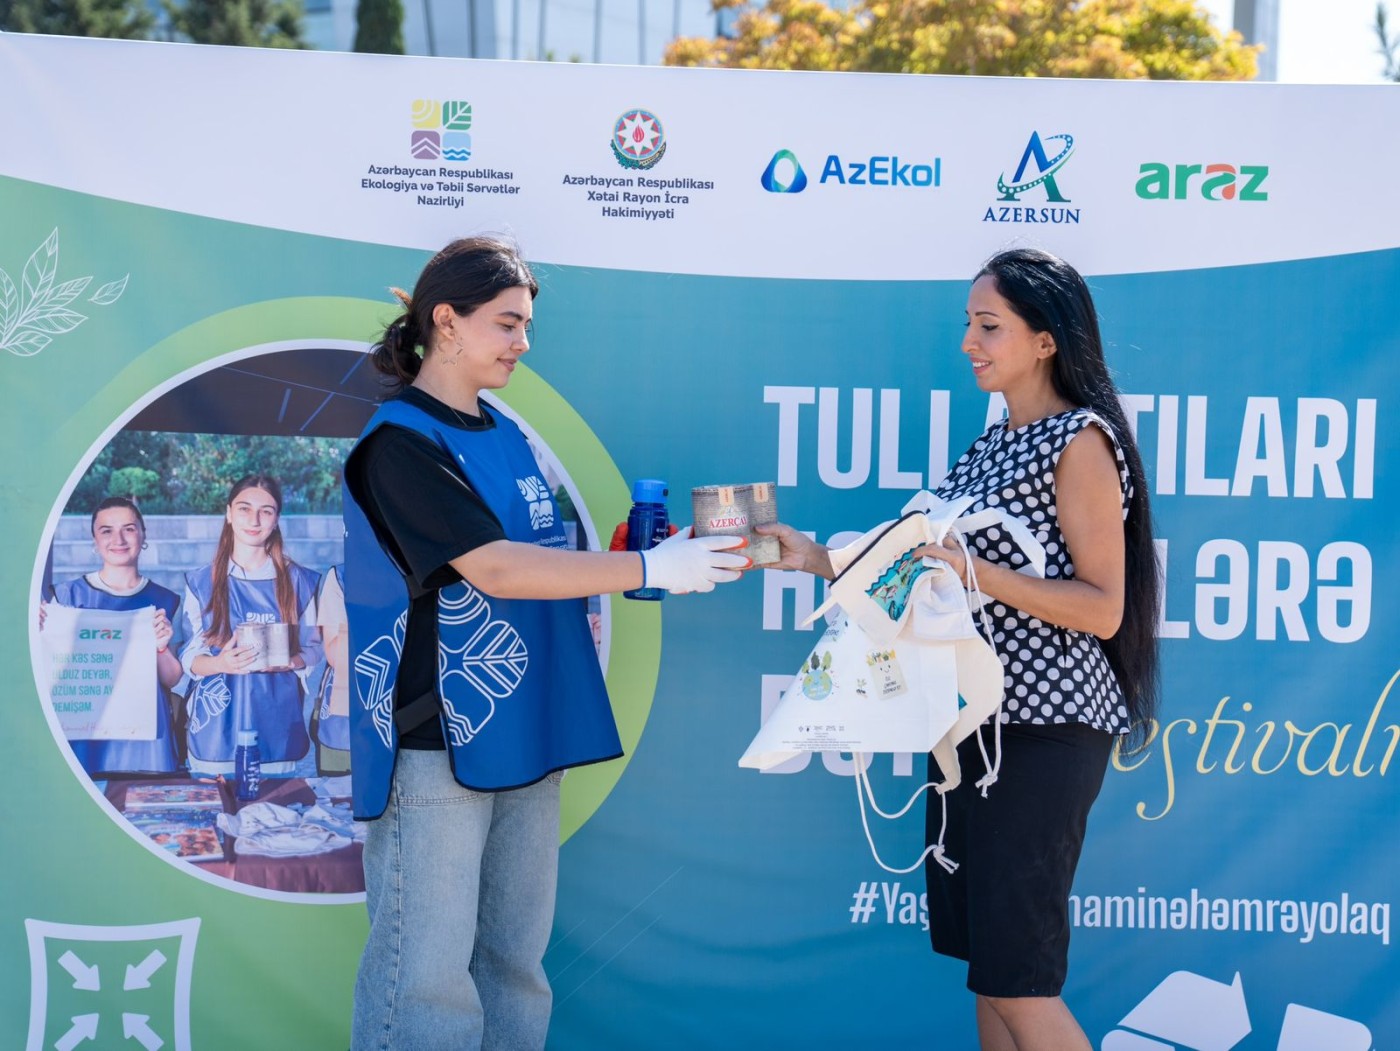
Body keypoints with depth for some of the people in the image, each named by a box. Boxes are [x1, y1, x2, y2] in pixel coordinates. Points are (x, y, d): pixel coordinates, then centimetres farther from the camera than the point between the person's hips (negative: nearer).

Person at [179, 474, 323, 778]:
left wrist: (288, 662, -12)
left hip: (276, 727, 0)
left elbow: (313, 648, 10)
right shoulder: (201, 582, 5)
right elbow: (189, 657, 5)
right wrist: (220, 664, -17)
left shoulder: (298, 581, 5)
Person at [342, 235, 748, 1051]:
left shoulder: (505, 436, 14)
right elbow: (493, 569, -19)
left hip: (524, 732, 8)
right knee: (428, 973, -4)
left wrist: (614, 576, 2)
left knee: (515, 963, 11)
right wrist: (650, 569, -19)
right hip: (436, 738, -8)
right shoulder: (399, 442, -10)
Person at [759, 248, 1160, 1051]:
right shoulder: (993, 446, 15)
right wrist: (819, 558, 5)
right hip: (971, 720, 8)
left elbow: (1103, 609, -15)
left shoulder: (1080, 441, -9)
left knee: (1018, 982, -6)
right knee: (983, 965, 11)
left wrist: (976, 573, -24)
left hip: (1041, 730, -8)